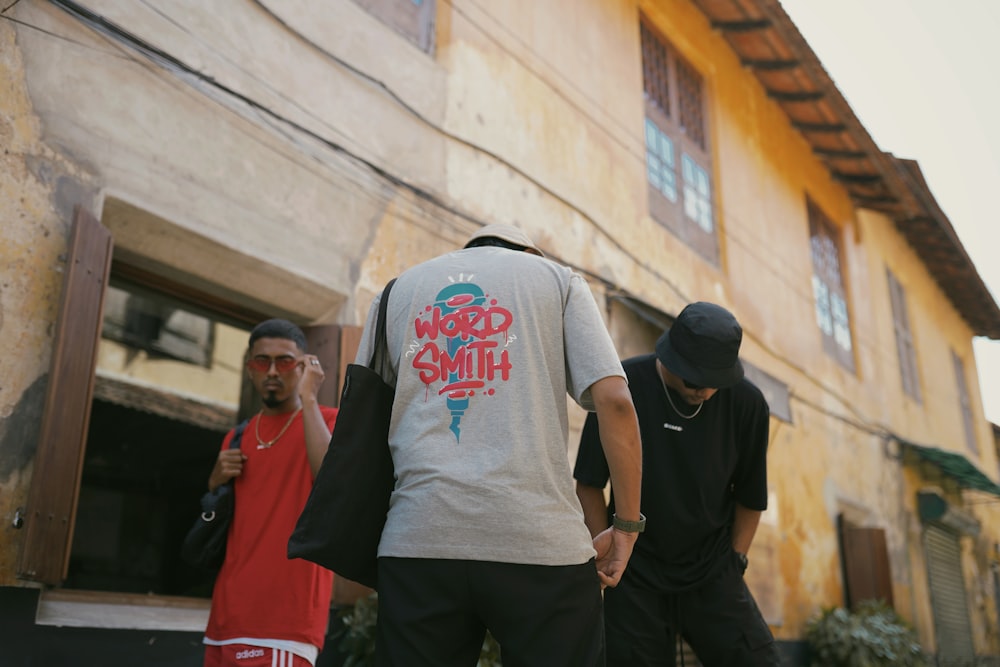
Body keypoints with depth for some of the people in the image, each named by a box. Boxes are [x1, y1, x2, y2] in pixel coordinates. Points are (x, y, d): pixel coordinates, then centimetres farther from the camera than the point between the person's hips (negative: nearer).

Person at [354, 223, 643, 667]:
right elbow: (614, 400, 0)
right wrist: (627, 526, 6)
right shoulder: (555, 277, 14)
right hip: (541, 540, -2)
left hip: (417, 539, 3)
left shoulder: (397, 290, 21)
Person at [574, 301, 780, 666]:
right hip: (635, 576, -1)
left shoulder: (747, 403, -7)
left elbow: (750, 496, 6)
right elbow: (589, 483, -5)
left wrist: (734, 562, 6)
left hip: (712, 577, 2)